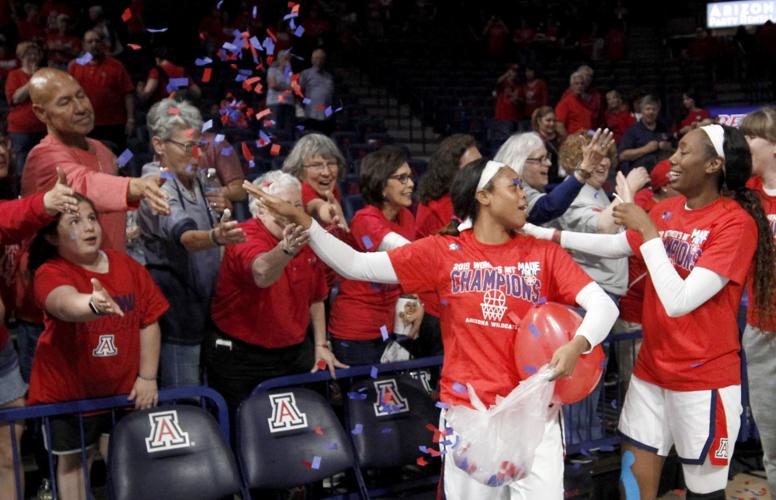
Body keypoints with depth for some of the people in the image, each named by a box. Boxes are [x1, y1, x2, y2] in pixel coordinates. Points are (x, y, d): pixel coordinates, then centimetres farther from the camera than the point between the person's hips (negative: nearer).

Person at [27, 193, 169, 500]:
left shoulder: (128, 266, -5)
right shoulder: (50, 273, -18)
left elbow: (148, 322, 0)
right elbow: (66, 303, -42)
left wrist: (147, 377, -4)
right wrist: (94, 305, -64)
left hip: (123, 387, 3)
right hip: (69, 388, -2)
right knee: (73, 461, 15)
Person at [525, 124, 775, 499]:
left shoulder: (736, 222, -18)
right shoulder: (667, 210, 4)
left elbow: (678, 301, -24)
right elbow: (614, 245, 19)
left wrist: (647, 231, -21)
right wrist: (542, 234, 13)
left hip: (704, 377, -6)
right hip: (651, 367, 7)